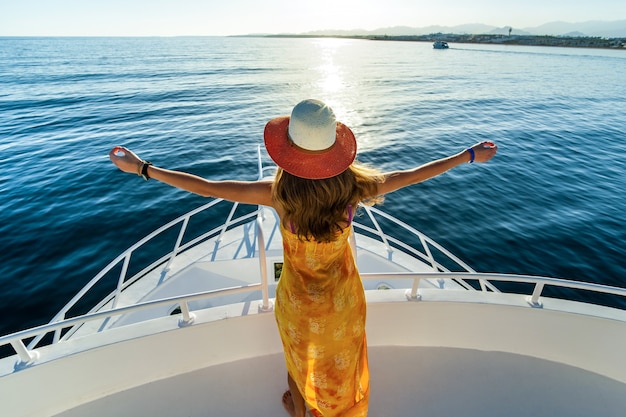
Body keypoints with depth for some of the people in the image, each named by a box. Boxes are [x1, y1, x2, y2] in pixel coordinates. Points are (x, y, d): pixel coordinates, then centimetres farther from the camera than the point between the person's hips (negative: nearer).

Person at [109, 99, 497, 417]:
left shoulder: (279, 193, -31)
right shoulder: (353, 186, -26)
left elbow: (205, 187, -23)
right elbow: (413, 174, -14)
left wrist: (141, 167, -10)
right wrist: (471, 155, 2)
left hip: (299, 297, -1)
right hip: (344, 297, 2)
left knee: (300, 358, 30)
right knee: (342, 357, 30)